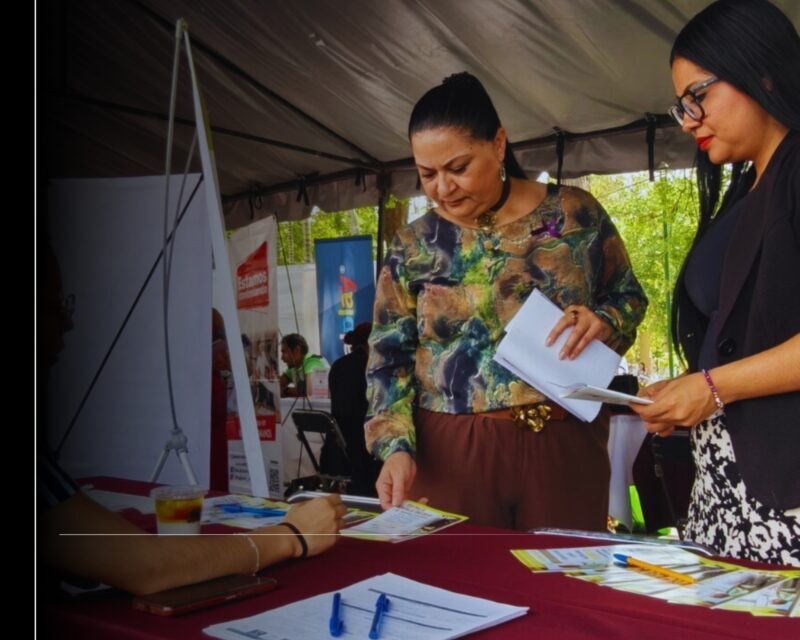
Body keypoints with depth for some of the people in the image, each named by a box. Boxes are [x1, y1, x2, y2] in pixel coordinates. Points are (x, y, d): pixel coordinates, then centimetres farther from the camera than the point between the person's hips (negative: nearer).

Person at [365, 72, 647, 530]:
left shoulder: (574, 213, 0)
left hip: (562, 443, 0)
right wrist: (397, 445, -11)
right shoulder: (412, 246, 2)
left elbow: (628, 297, 9)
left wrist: (603, 322, -13)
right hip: (449, 452, 1)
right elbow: (389, 358, 2)